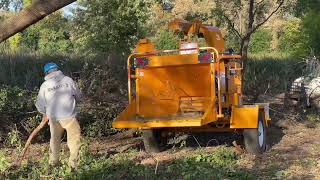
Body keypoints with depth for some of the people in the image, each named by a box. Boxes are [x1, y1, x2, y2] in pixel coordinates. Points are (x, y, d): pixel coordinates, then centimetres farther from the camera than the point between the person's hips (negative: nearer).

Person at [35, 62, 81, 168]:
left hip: (53, 117, 3)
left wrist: (45, 113, 27)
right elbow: (78, 96, 9)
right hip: (69, 116, -3)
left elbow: (39, 105, 8)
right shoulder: (68, 80, -1)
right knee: (74, 138, 10)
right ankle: (73, 162, 8)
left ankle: (53, 161, 30)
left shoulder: (45, 85, 3)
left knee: (55, 138, 22)